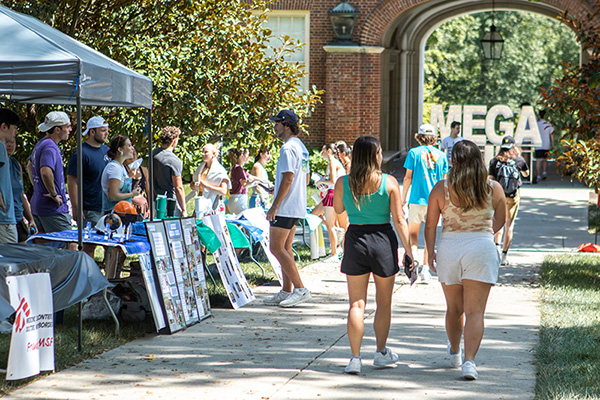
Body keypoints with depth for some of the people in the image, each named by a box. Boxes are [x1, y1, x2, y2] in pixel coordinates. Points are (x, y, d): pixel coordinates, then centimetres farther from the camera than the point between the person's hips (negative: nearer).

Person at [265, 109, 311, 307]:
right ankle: (287, 291, 15)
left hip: (285, 207, -10)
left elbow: (288, 179, -22)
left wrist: (275, 205, -21)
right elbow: (306, 179, 21)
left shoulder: (288, 148, -16)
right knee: (285, 248, 13)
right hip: (296, 206, 10)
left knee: (277, 248, -8)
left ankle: (300, 289, -11)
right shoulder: (301, 147, 16)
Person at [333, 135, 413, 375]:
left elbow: (338, 209, 15)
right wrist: (408, 250, -3)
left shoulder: (343, 183, -4)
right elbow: (399, 220, -8)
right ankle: (381, 353, 28)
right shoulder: (389, 183, -8)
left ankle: (355, 358, 0)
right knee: (384, 303, 16)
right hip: (383, 239, -1)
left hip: (355, 239, 1)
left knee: (357, 304, 6)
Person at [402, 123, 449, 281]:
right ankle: (425, 269, 6)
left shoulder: (414, 153, -2)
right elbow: (443, 181, 8)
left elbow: (408, 178, -3)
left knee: (412, 233, 8)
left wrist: (403, 198, 4)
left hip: (417, 199, -2)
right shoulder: (441, 155, 6)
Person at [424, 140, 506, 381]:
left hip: (449, 248, 1)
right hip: (482, 249, -1)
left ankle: (454, 354, 39)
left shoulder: (441, 188, -3)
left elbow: (430, 225, -1)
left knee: (454, 308, 18)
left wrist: (430, 253, 11)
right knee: (475, 311, -3)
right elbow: (500, 220, 15)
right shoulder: (493, 189, 0)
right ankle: (469, 361, -17)